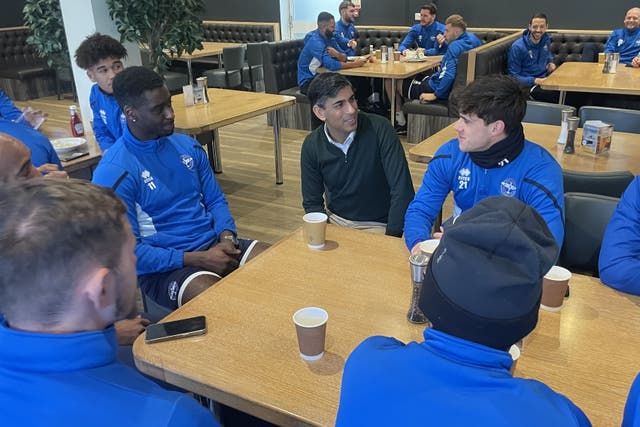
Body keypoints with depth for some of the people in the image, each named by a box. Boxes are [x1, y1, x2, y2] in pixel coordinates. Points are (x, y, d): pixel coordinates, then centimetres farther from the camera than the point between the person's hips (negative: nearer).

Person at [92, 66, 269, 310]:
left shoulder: (187, 146, 9)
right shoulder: (113, 172, -11)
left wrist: (227, 237, -7)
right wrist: (197, 259, -18)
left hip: (214, 246, 6)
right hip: (164, 266, -6)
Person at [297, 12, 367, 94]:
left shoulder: (330, 38, 4)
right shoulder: (315, 41, -22)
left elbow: (344, 57, 0)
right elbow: (331, 65, -33)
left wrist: (337, 54, -23)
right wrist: (355, 64, -25)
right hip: (307, 82, -8)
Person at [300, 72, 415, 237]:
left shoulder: (379, 129, -17)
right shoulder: (311, 146, -6)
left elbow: (402, 190, -18)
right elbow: (312, 203, 2)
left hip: (378, 225, -2)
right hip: (334, 220, 3)